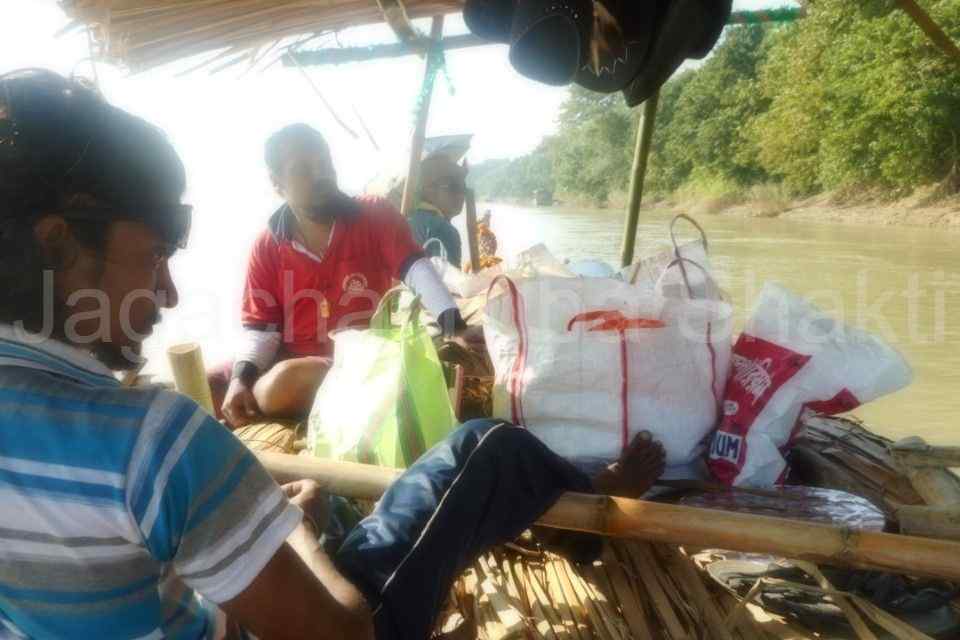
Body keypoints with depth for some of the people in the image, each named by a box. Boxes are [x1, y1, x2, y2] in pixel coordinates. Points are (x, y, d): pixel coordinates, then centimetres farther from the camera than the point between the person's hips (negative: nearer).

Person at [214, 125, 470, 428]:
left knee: (280, 387, -31)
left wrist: (454, 328, -34)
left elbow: (415, 267, -16)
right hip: (296, 361, 3)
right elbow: (260, 326, 2)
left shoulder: (376, 216, -2)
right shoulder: (266, 247, 3)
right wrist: (241, 377, -19)